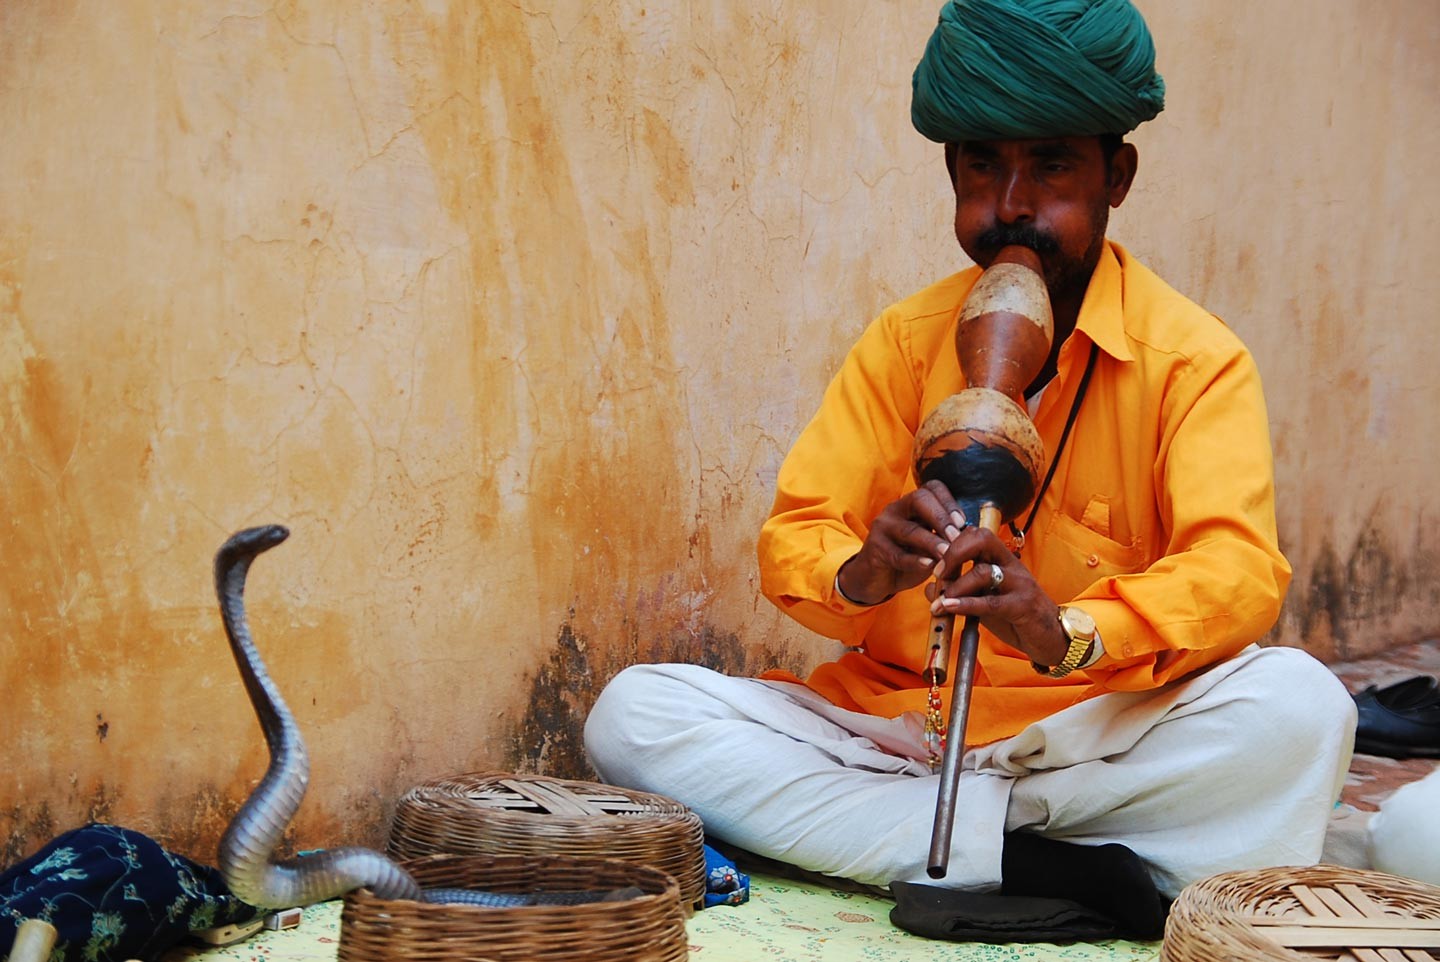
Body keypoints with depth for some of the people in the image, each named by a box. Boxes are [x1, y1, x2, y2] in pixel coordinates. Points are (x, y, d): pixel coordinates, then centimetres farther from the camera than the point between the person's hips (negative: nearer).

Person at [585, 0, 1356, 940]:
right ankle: (1029, 859, -24)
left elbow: (1239, 571, -17)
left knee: (1297, 703, -31)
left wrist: (1069, 634, -38)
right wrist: (861, 575, -26)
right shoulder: (904, 342, 6)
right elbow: (792, 540, -1)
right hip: (895, 718, 4)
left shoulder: (1195, 358, -3)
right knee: (633, 713, -19)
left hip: (1099, 731, -3)